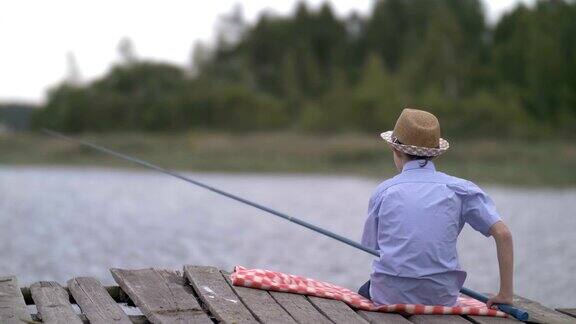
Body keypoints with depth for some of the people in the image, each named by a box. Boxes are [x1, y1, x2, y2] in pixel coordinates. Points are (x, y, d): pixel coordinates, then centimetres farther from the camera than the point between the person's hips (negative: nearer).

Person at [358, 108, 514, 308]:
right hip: (441, 299, 1)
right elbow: (503, 235, -7)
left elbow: (371, 248, 7)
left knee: (365, 291, 34)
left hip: (389, 297, -1)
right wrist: (505, 294, -2)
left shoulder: (383, 191, 1)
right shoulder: (459, 188, 0)